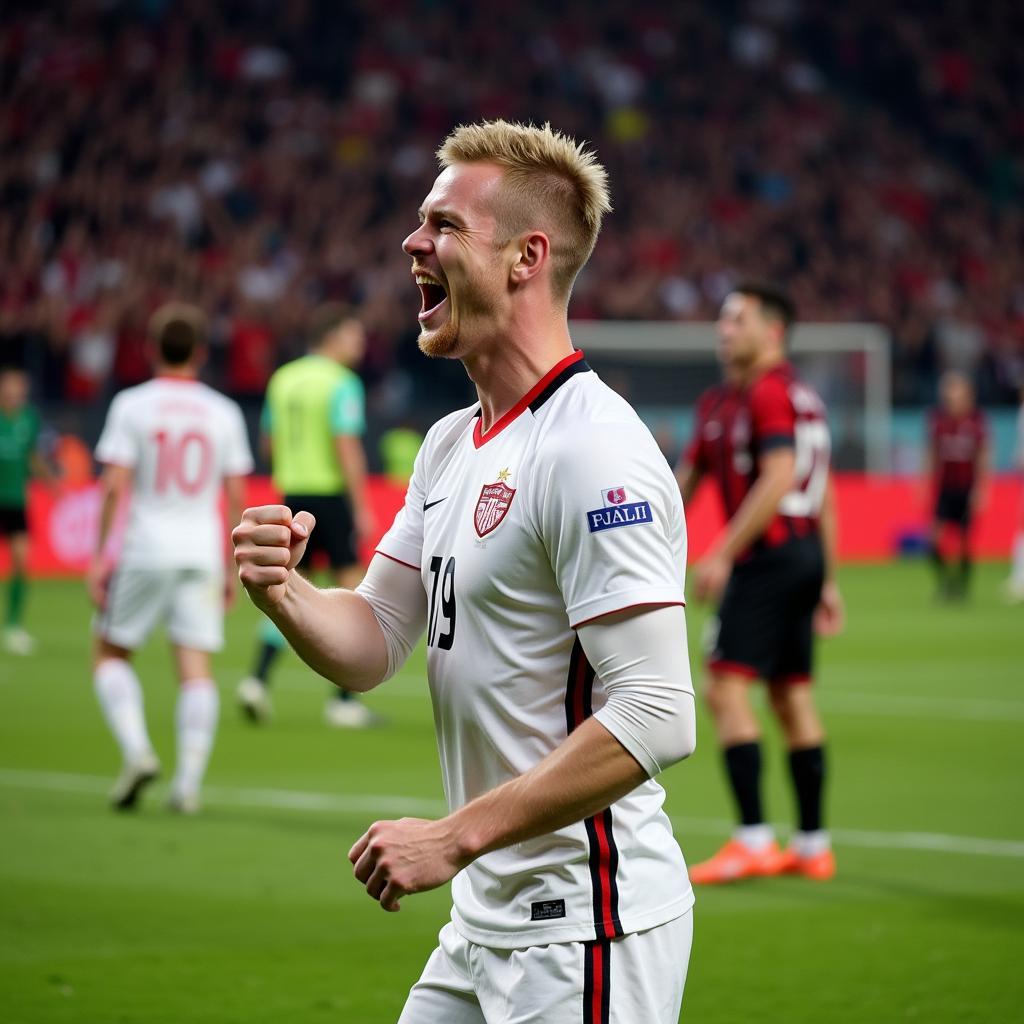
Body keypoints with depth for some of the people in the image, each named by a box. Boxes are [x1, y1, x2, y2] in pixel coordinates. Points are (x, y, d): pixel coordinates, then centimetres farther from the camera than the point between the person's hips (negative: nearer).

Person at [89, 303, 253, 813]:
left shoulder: (131, 405, -3)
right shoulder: (224, 413, 6)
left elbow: (114, 484, -9)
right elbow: (237, 497, 7)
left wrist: (99, 556, -6)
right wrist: (232, 568, 13)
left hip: (143, 551, -2)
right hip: (202, 554, 2)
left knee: (110, 654, 11)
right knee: (196, 669, 2)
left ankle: (136, 751, -8)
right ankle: (189, 780, -7)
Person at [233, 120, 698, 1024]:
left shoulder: (593, 448, -18)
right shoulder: (451, 444, 13)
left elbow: (656, 719, -24)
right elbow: (374, 644, 14)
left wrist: (457, 836, -23)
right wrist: (282, 593, -8)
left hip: (586, 930, -9)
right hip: (485, 920, 9)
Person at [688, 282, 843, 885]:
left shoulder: (768, 391, -11)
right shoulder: (803, 395, 19)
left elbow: (778, 478, -22)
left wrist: (723, 553, -24)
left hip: (768, 556, -10)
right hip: (806, 552, 10)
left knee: (728, 689, -13)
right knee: (793, 697, 11)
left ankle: (753, 840, -18)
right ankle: (813, 845, 12)